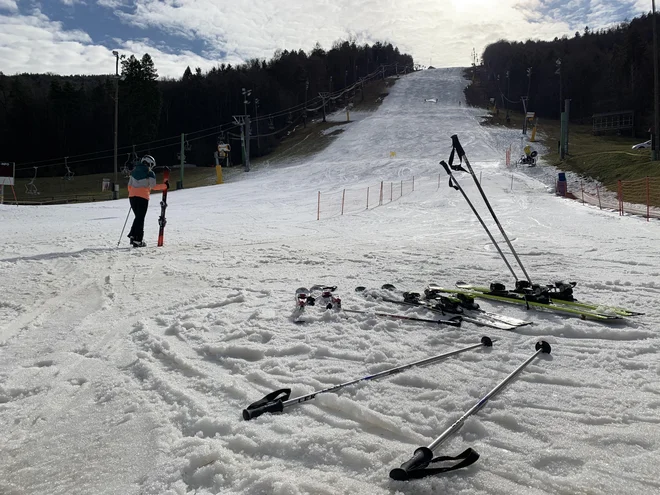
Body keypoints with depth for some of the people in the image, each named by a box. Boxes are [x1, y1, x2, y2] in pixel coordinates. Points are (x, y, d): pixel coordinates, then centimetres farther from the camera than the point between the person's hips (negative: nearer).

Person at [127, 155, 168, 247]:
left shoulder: (134, 171, 14)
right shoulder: (150, 173, -4)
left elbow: (129, 186, 16)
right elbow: (153, 187, -9)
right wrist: (165, 186, 2)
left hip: (132, 196, 6)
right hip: (143, 197, -6)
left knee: (138, 217, 20)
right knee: (140, 218, 0)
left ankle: (132, 235, 9)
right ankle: (137, 241, -1)